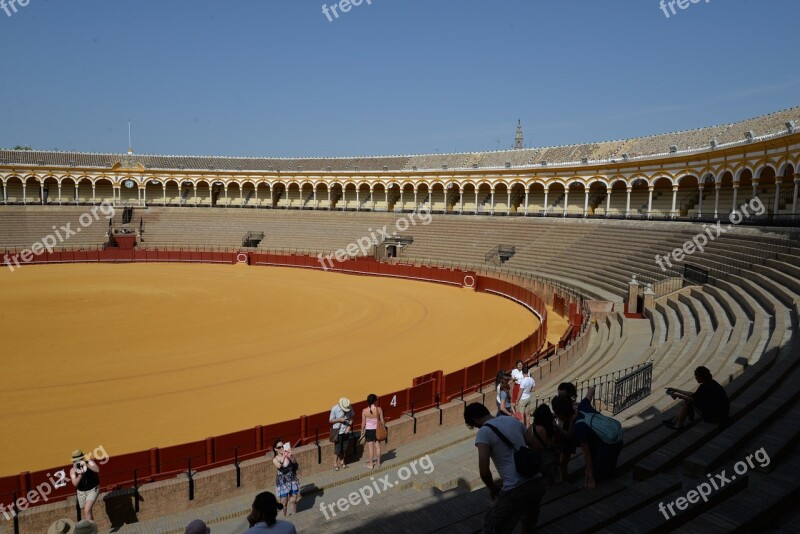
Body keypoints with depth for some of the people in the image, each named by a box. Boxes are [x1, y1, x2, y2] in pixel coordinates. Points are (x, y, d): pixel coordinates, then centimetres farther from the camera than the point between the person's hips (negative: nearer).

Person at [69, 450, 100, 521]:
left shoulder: (89, 462, -14)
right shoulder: (73, 470, -9)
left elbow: (97, 470, -31)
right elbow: (75, 484, -18)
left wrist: (86, 465, -42)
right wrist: (80, 475, -35)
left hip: (93, 489, -4)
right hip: (81, 492, 4)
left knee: (87, 510, -21)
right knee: (85, 513, 13)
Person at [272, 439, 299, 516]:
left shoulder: (289, 455, -8)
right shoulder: (275, 459, -13)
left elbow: (295, 463, -18)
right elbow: (279, 466, -31)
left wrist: (290, 456, -36)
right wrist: (284, 456, -45)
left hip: (293, 481, 2)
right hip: (283, 483, -2)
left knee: (293, 501, 14)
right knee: (284, 502, 11)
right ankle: (284, 517, 31)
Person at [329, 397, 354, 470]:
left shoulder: (349, 407, -9)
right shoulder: (334, 409, -17)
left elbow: (352, 416, 4)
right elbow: (330, 420, -9)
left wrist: (349, 426, -8)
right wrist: (340, 420, -23)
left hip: (346, 431, 3)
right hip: (338, 431, -3)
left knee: (344, 448, 11)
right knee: (337, 448, 2)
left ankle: (341, 462, 29)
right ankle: (335, 464, 18)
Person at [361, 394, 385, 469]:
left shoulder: (364, 411, -17)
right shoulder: (379, 409, -14)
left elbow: (363, 423, -9)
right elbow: (382, 421, -5)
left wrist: (362, 431, 5)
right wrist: (384, 424, 15)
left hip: (369, 430, -2)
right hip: (377, 430, 2)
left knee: (370, 448, 9)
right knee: (378, 446, 16)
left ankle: (371, 464, 19)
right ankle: (378, 462, 30)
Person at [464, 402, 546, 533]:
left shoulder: (484, 432, -9)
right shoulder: (514, 420, 12)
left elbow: (484, 471, -16)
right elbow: (535, 446, 18)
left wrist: (493, 489, 1)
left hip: (516, 489, -7)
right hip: (537, 482, 7)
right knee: (529, 521, 35)